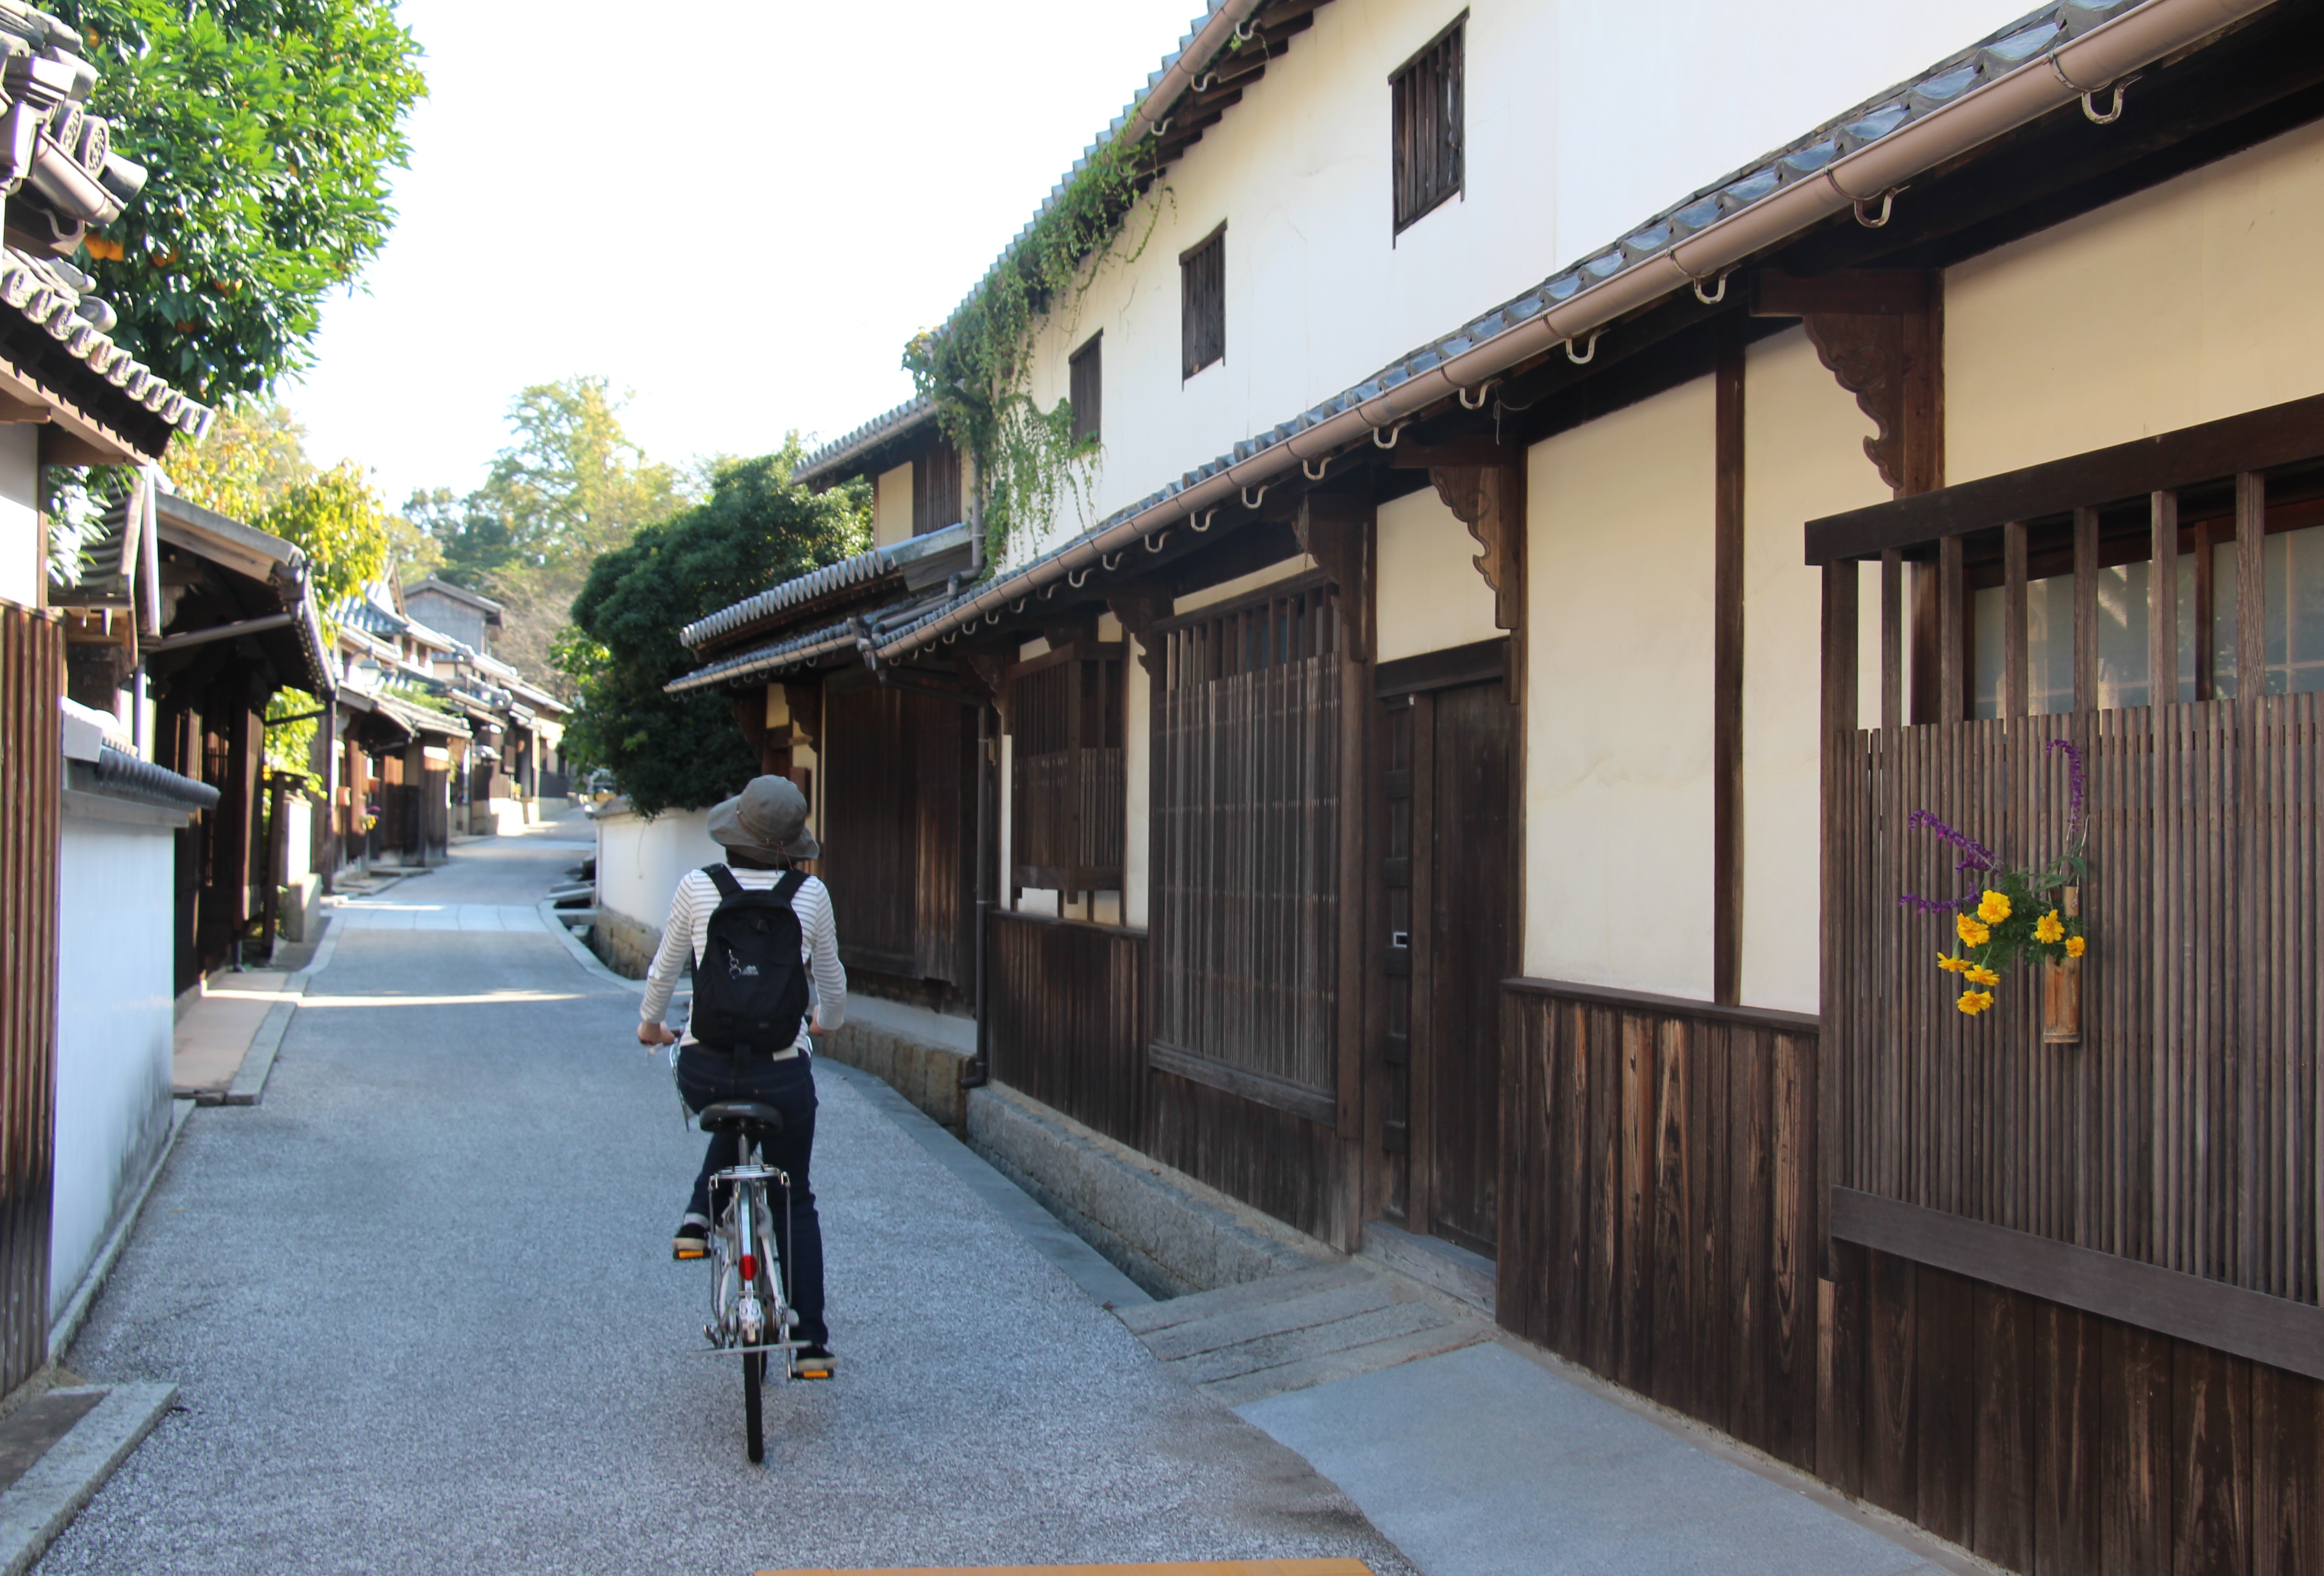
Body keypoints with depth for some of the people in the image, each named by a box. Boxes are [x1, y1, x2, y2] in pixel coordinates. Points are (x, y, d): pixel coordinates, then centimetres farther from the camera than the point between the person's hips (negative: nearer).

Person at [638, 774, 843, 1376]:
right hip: (782, 1068, -1)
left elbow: (663, 970, 11)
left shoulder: (698, 887, -2)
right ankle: (811, 1343, 13)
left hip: (703, 1070, 1)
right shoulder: (811, 895, -2)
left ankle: (701, 1215, 18)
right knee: (795, 1200, 18)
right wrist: (828, 1022, 34)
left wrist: (650, 1023, 31)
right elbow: (831, 981, 11)